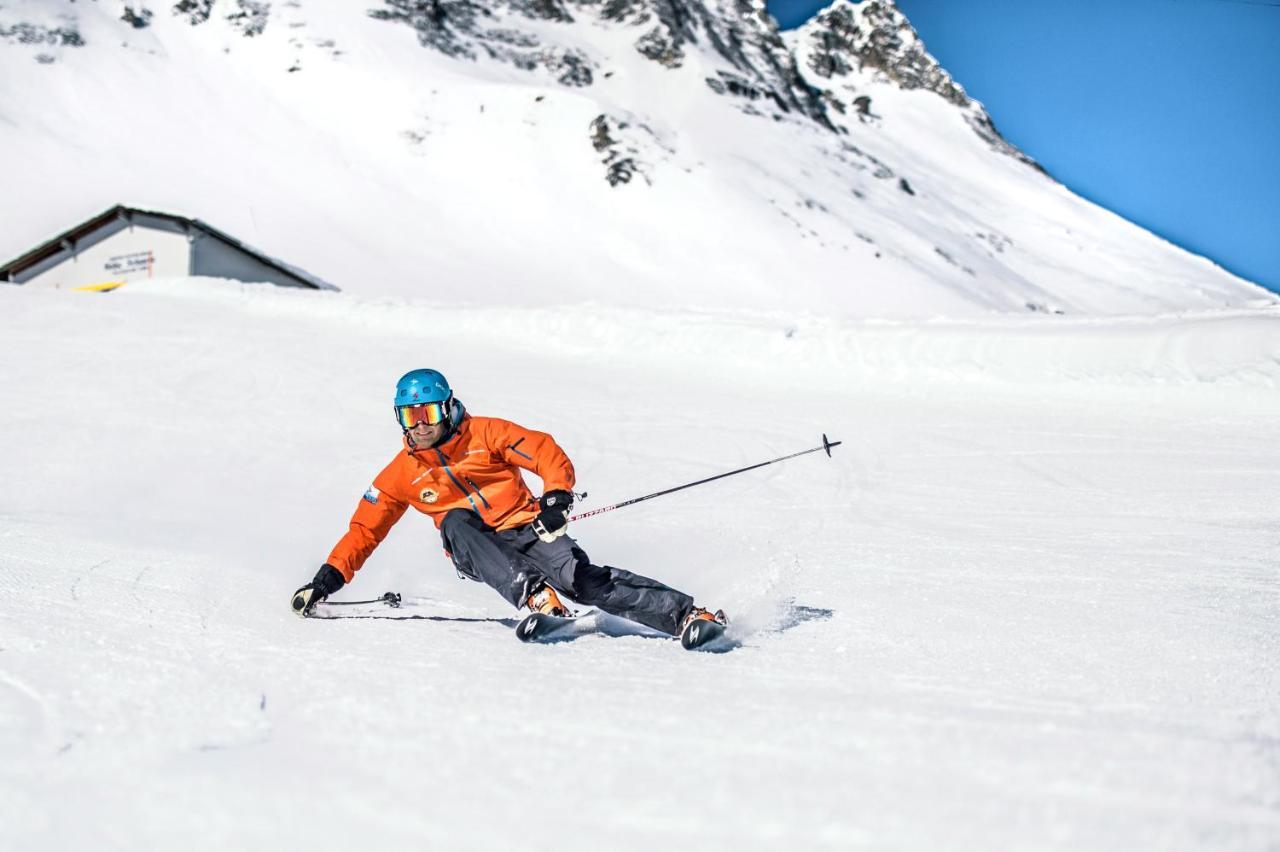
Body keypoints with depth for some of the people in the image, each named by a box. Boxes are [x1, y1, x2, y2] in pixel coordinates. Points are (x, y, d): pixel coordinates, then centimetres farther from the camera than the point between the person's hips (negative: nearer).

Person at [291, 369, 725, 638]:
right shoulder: (400, 476, 9)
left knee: (583, 579, -27)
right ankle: (533, 595, -47)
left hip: (527, 531, -2)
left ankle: (684, 613, -32)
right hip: (476, 553, 2)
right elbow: (364, 530, 12)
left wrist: (556, 497, -24)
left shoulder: (485, 435, 2)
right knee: (455, 520, -31)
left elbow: (550, 456, -4)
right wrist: (328, 578, -1)